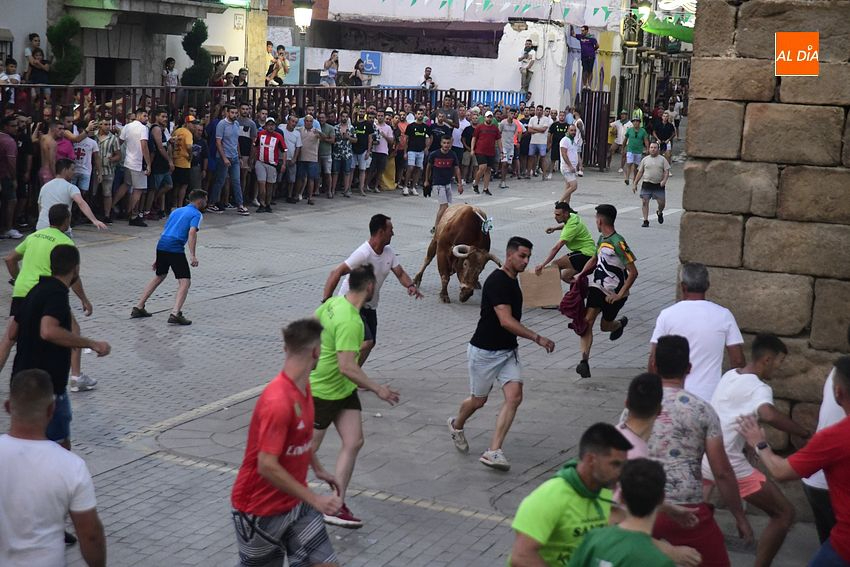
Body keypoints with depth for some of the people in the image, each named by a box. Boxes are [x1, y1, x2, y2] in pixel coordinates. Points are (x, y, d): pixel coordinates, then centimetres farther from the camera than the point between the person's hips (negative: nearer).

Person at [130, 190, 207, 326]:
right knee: (185, 281, -4)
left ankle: (138, 308, 28)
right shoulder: (196, 214, 4)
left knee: (159, 277, 26)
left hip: (161, 245, 8)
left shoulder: (176, 211, 26)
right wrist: (192, 256, -20)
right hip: (175, 248, -7)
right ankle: (175, 314, -20)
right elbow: (192, 232, -14)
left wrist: (159, 258, 32)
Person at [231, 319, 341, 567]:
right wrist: (314, 499, -29)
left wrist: (318, 468, 27)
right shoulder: (278, 402, -29)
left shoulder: (303, 386, 1)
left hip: (295, 501, 8)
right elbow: (267, 466, -32)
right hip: (261, 510, -8)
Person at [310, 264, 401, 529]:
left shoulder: (333, 302, -5)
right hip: (321, 392, -9)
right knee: (309, 448, 7)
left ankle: (335, 506, 5)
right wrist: (377, 389, -25)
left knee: (354, 442, 1)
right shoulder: (350, 323, -31)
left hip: (343, 390, 9)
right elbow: (347, 368, -34)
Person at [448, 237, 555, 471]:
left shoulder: (513, 280, 9)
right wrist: (537, 338, -30)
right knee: (478, 400, 8)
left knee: (514, 396, -10)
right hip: (484, 352, -8)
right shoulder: (497, 281, -20)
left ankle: (493, 452, -10)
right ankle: (456, 425, 41)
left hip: (507, 351, 8)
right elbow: (506, 321, -29)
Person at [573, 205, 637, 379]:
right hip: (597, 287, 6)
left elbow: (633, 272, -22)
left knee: (605, 326, 12)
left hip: (614, 293, -6)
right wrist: (581, 274, 6)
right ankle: (584, 360, -20)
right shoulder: (602, 239, 6)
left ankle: (621, 323, 48)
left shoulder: (618, 243, -21)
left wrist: (620, 295, -22)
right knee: (587, 321, -13)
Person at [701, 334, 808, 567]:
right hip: (729, 465, -8)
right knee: (784, 514, 3)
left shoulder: (729, 375, 11)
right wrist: (807, 434, -28)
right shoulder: (759, 388, -15)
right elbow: (769, 415, -36)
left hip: (702, 458, 8)